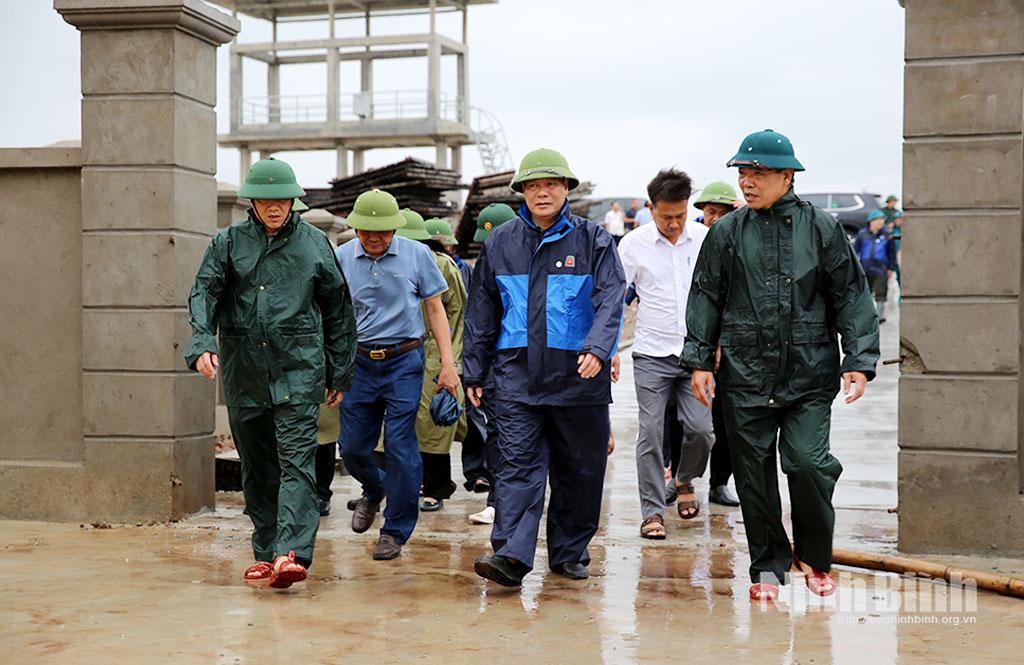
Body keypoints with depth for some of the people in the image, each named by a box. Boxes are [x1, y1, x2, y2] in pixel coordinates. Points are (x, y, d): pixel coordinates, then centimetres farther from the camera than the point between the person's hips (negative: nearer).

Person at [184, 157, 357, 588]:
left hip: (299, 365, -2)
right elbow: (204, 293, -1)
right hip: (243, 367, 3)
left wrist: (339, 374, 11)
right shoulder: (229, 242, 8)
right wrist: (203, 343, -20)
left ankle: (292, 553, -22)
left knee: (296, 458, -13)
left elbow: (338, 311, 12)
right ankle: (266, 552, 19)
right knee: (255, 464, 9)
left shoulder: (314, 243, 7)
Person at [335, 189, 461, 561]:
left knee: (400, 446, -3)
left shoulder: (417, 255, -1)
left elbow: (435, 309, 4)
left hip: (404, 362, -2)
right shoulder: (341, 258, 2)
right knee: (352, 447, 6)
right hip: (359, 362, 2)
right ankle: (374, 490, 40)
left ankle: (396, 530, 11)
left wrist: (448, 364, -1)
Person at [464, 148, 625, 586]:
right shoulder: (500, 243, 10)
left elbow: (610, 299, -9)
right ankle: (511, 555, -14)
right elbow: (482, 311, 14)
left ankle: (570, 553, 21)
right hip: (517, 375, 1)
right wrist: (474, 372, 12)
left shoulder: (592, 239, 3)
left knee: (579, 469, 8)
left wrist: (598, 348, -26)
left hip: (578, 377, 0)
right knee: (518, 464, -8)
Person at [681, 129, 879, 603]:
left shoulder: (822, 229, 2)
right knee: (754, 473, 6)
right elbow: (705, 298, 10)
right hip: (745, 373, 2)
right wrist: (699, 360, 3)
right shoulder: (726, 233, 6)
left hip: (810, 374, -2)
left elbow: (851, 297, 4)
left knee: (808, 463, -11)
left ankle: (815, 557, 15)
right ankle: (769, 566, 22)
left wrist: (858, 363, -4)